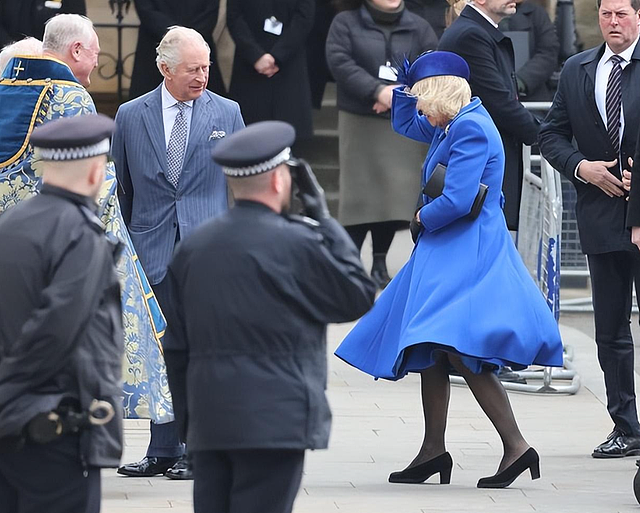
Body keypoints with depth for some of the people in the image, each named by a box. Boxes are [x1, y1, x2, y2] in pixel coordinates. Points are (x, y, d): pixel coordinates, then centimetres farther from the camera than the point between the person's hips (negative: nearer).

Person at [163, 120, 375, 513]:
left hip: (209, 423, 6)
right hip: (275, 422, -6)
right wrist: (323, 216, 6)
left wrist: (187, 416, 20)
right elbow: (359, 295, 3)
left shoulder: (193, 247, 10)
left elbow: (176, 347, 12)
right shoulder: (296, 244, -10)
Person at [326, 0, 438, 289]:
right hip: (360, 124, -2)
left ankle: (380, 262, 16)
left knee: (396, 195, 1)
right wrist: (377, 91, -21)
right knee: (358, 193, -5)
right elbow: (340, 63, -11)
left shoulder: (419, 28, 10)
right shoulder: (347, 23, 3)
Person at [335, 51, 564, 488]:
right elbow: (405, 124, 36)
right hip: (445, 253, 11)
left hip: (466, 253, -11)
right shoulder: (455, 125, 15)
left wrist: (422, 218, -6)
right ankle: (434, 451, 20)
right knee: (432, 352, 14)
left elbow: (457, 201, -25)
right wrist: (406, 84, 20)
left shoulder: (471, 129, -16)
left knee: (457, 348, -21)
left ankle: (516, 446, -24)